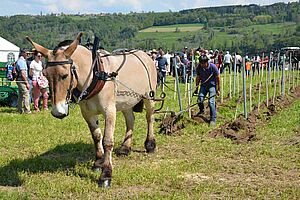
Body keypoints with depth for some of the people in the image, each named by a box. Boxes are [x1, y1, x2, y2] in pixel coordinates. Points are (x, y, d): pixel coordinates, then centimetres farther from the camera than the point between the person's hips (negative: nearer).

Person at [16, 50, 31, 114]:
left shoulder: (18, 61, 16)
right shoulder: (22, 61, -15)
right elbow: (23, 73, -20)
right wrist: (27, 82, -18)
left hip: (19, 80, 10)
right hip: (22, 80, -10)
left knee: (21, 95, 14)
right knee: (26, 95, -8)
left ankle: (20, 110, 18)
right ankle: (27, 110, -8)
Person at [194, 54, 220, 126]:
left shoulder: (213, 67, -19)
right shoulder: (199, 68, -9)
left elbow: (218, 78, -9)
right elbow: (198, 78, 7)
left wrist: (218, 89, -6)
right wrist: (196, 88, 13)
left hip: (212, 85, -3)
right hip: (203, 85, 3)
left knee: (211, 102, -15)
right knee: (199, 100, -10)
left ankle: (213, 119, -6)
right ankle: (201, 110, 26)